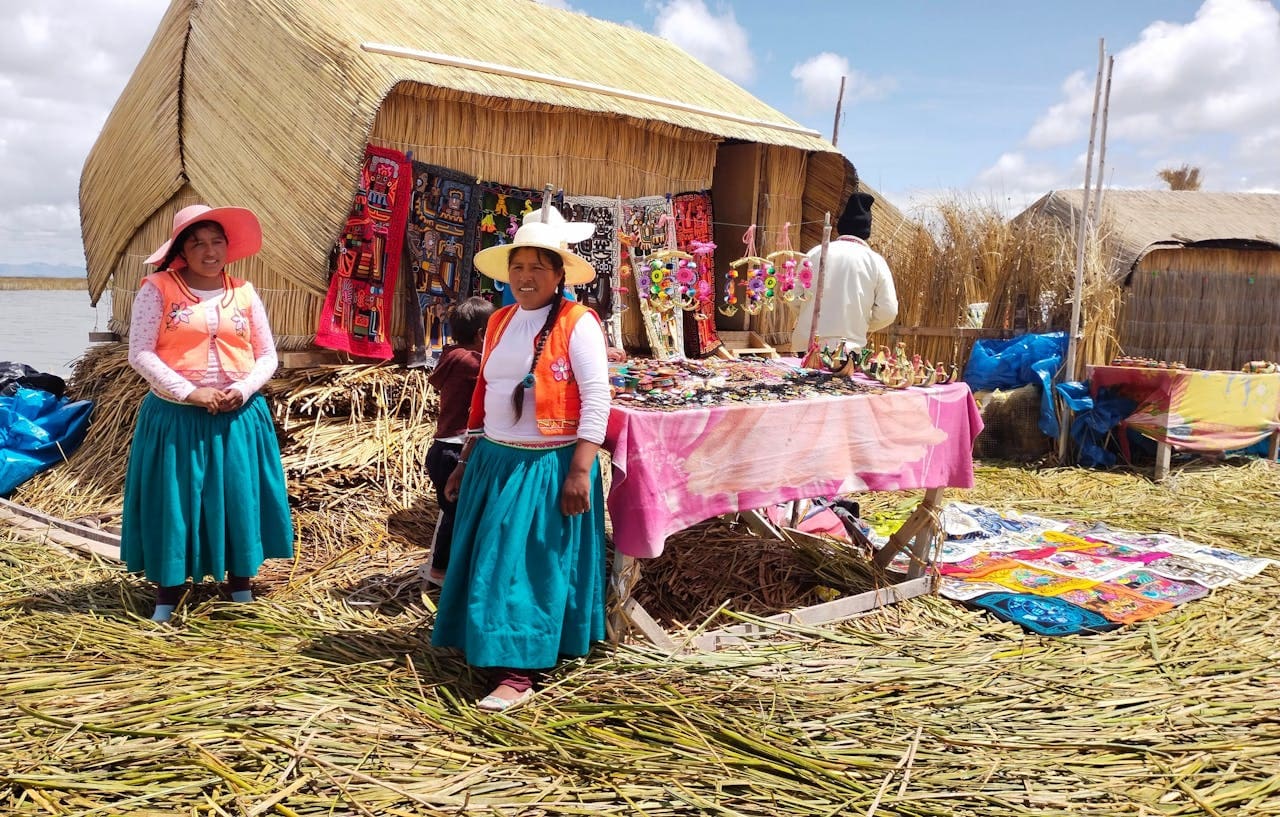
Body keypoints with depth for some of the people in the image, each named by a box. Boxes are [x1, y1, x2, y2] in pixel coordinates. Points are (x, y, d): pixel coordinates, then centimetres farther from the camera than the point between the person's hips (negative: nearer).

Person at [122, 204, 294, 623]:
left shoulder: (244, 292, 5)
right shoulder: (158, 289, -4)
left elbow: (267, 356, 7)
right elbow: (140, 354, -8)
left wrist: (243, 390, -11)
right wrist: (189, 392, -17)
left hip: (239, 418, 2)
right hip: (175, 417, -2)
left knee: (239, 503, 8)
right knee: (174, 505, 5)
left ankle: (241, 590, 25)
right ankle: (167, 596, 20)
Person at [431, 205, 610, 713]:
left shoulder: (577, 323, -10)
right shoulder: (499, 322, 10)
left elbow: (596, 401, -14)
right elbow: (482, 396, 15)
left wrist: (580, 471, -20)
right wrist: (465, 462, 15)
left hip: (547, 465, -6)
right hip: (494, 460, 6)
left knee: (529, 565, -4)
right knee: (490, 562, 11)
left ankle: (518, 673, 3)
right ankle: (490, 650, 27)